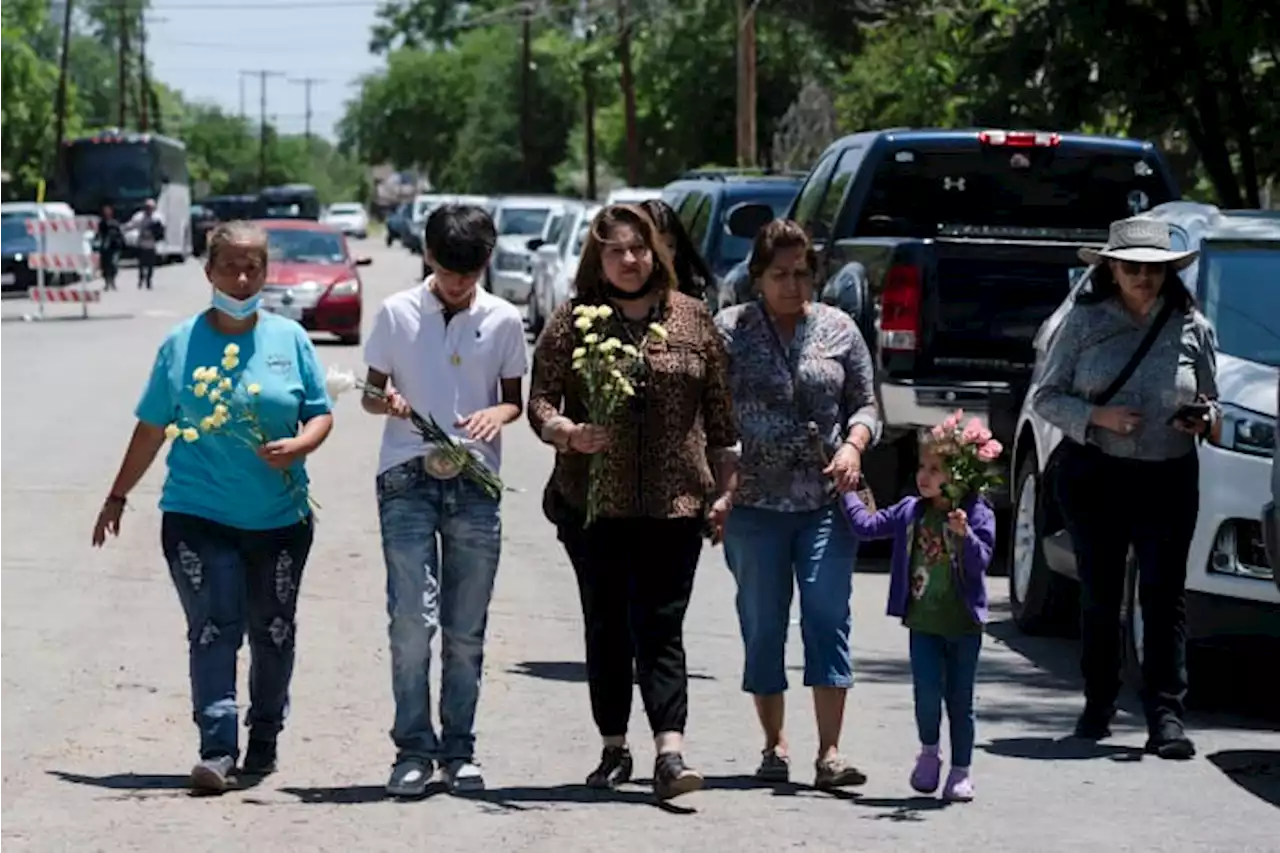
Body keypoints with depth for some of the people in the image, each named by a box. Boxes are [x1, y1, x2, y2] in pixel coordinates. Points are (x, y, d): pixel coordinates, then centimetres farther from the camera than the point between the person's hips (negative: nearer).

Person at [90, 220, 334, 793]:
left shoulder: (290, 339, 5)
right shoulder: (182, 344, 3)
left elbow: (321, 413, 7)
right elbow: (152, 428, 10)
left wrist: (299, 446, -15)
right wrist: (118, 496, 13)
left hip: (280, 518, 2)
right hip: (199, 515, -2)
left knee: (273, 633, 11)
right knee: (213, 630, -11)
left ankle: (264, 739, 27)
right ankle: (217, 749, -15)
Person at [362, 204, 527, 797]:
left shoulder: (503, 320, 6)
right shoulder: (397, 313, 3)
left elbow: (514, 398, 13)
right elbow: (371, 392, 8)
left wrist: (498, 414, -10)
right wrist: (386, 404, -15)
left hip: (475, 483, 2)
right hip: (408, 480, -2)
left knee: (466, 630, 5)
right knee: (412, 619, -11)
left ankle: (458, 751, 13)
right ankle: (413, 749, -4)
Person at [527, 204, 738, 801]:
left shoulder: (693, 320, 7)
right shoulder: (572, 321, 4)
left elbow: (719, 412, 11)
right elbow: (539, 400, 1)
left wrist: (726, 486, 9)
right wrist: (568, 433, -19)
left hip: (674, 502, 0)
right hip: (593, 500, 1)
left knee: (662, 627, -7)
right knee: (606, 626, 8)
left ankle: (670, 753, -15)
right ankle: (614, 750, 18)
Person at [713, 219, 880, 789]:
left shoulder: (838, 329, 8)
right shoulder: (729, 330, 2)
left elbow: (866, 404, 13)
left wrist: (853, 445, -7)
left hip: (827, 502, 1)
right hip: (755, 502, -1)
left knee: (828, 618, -8)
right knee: (763, 627, 5)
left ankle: (830, 753, -10)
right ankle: (774, 746, 17)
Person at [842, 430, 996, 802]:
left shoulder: (976, 513, -7)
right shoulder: (911, 512, 6)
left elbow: (980, 560, -15)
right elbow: (867, 525, 13)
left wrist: (964, 534, -31)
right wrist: (848, 492, 14)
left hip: (963, 622, -3)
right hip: (923, 621, 3)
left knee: (960, 699, 4)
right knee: (927, 690, -9)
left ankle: (960, 771, 15)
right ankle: (928, 752, 16)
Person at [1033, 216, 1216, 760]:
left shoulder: (1191, 328, 5)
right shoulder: (1085, 321, 2)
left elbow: (1208, 401, 16)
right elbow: (1045, 396, 2)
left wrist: (1203, 418, -8)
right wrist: (1097, 416, -14)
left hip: (1168, 476, 0)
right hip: (1093, 472, 0)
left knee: (1164, 593, -9)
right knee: (1099, 594, 7)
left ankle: (1165, 714, -11)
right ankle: (1098, 705, 21)